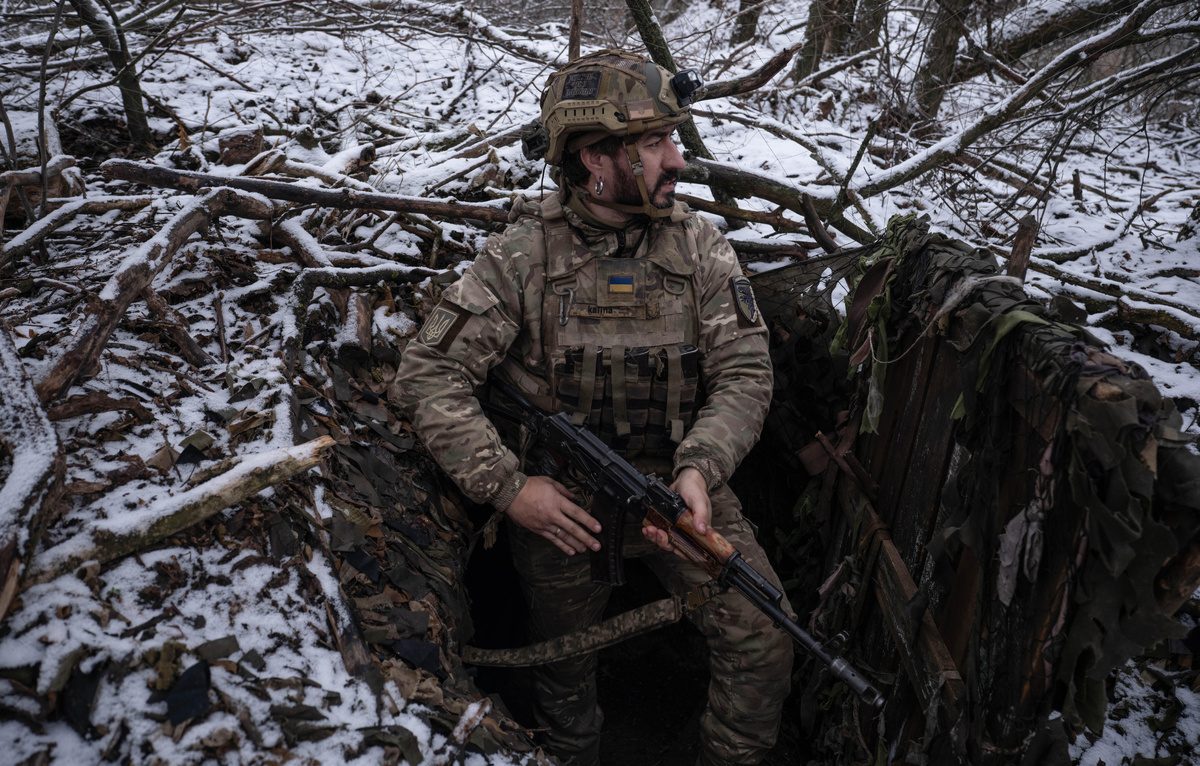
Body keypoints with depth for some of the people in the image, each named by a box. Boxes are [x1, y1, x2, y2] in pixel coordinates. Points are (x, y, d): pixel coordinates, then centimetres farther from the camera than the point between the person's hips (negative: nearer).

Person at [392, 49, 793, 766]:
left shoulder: (701, 246, -6)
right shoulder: (521, 258, -13)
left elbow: (745, 371, -9)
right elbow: (428, 375, -14)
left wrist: (699, 470, -27)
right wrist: (507, 487, -20)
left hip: (678, 484, 2)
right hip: (561, 499, -1)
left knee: (763, 644, -9)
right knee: (565, 669, 17)